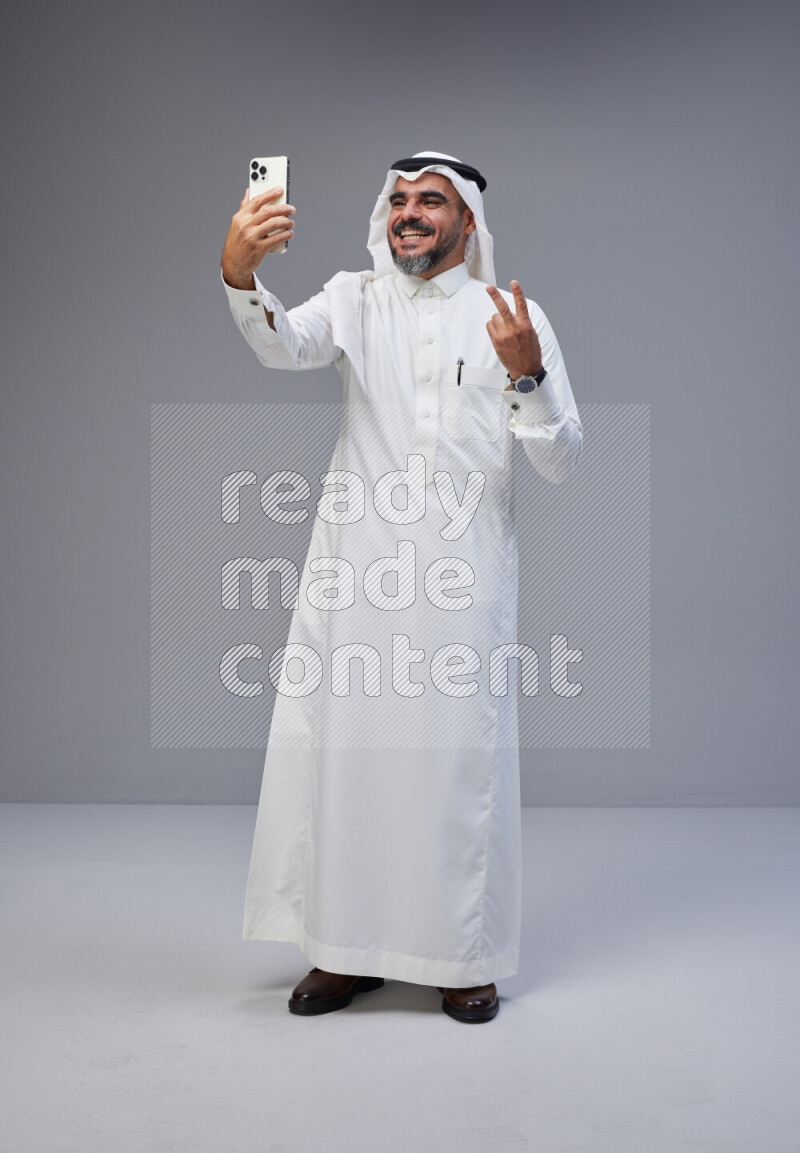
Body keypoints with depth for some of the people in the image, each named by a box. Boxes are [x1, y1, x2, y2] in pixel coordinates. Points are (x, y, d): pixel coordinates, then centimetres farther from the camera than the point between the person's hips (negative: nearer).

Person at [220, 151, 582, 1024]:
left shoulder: (515, 316, 8)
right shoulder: (355, 300, 11)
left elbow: (561, 462, 3)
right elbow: (284, 346, -11)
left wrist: (527, 373, -15)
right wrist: (239, 273, -31)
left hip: (462, 572, -1)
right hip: (355, 569, 1)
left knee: (460, 755, 2)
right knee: (340, 745, 3)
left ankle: (463, 957, 18)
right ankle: (346, 948, 19)